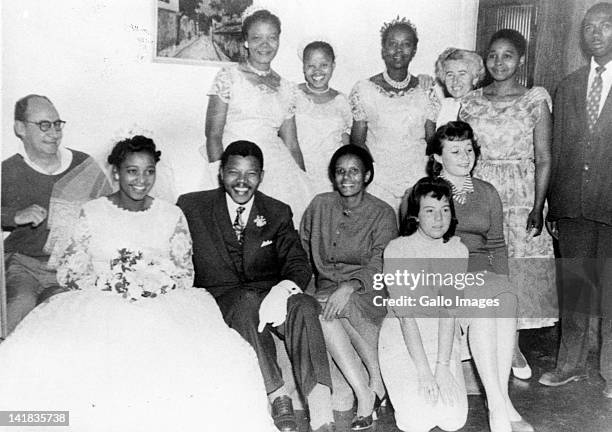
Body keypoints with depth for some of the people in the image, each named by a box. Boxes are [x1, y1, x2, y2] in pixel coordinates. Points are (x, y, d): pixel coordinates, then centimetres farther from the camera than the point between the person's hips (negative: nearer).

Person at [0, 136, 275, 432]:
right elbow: (68, 272, 6)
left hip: (163, 307, 0)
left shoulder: (172, 216, 13)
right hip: (100, 305, 0)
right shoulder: (93, 213, 10)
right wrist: (105, 285, -11)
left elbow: (185, 274, 10)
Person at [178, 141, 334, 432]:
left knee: (303, 306, -31)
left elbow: (298, 263, -2)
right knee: (247, 302, -36)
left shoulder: (278, 213, 10)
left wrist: (282, 290, -26)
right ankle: (278, 397, -28)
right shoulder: (191, 206, 6)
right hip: (222, 297, -1)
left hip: (269, 295, 2)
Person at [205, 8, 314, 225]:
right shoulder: (228, 77, 1)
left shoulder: (287, 89, 13)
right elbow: (213, 135, -4)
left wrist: (304, 183, 7)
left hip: (278, 166, 4)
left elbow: (292, 145, 14)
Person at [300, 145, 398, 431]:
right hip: (326, 288, 3)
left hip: (367, 292, -2)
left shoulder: (382, 213, 0)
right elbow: (301, 250, 15)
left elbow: (379, 266, -9)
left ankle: (376, 381, -18)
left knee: (333, 307, -34)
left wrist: (349, 286, -27)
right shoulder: (320, 206, 9)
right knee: (321, 311, -32)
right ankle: (364, 393, -28)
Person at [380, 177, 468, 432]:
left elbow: (448, 311, -10)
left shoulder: (458, 250, -3)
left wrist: (442, 366, -19)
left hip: (443, 342, 3)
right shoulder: (397, 250, -13)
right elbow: (406, 314, -17)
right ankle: (404, 387, 11)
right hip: (402, 343, -3)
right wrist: (423, 371, -22)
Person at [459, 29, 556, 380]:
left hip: (520, 195, -2)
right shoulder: (472, 102, 7)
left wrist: (538, 206, -11)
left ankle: (512, 345, 20)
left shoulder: (536, 100, 0)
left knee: (518, 269, 3)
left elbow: (543, 158, -3)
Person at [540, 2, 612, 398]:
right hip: (572, 206, 4)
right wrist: (552, 206, 7)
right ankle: (571, 364, 26)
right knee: (573, 288, 12)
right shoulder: (568, 88, 12)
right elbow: (558, 152, 11)